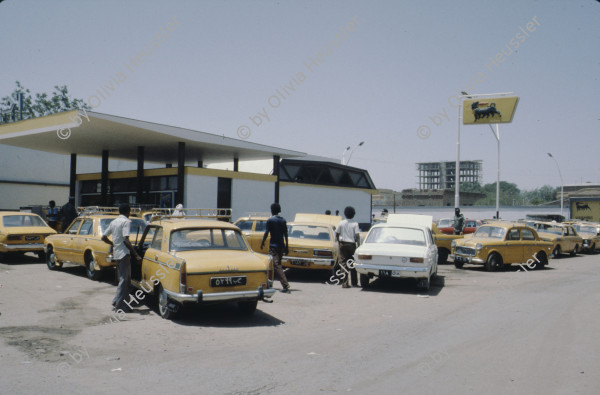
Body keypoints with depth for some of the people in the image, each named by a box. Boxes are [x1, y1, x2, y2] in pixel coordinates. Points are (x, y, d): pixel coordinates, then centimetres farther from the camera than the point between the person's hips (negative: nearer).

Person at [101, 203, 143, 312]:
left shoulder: (113, 222, 13)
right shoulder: (126, 221, -11)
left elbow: (103, 237, 16)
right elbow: (126, 240, -20)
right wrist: (136, 255, -21)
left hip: (116, 253, 8)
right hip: (124, 253, -8)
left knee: (123, 278, 17)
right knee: (124, 279, -3)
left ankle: (117, 301, 18)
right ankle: (119, 305, -2)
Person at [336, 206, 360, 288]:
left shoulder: (341, 223, -1)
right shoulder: (355, 224, -6)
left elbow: (337, 234, 4)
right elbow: (357, 235, -11)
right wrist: (358, 244, -2)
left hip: (343, 244, 1)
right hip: (352, 244, -1)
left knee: (344, 263, 3)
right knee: (353, 263, 10)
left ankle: (345, 283, -4)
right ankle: (354, 282, 19)